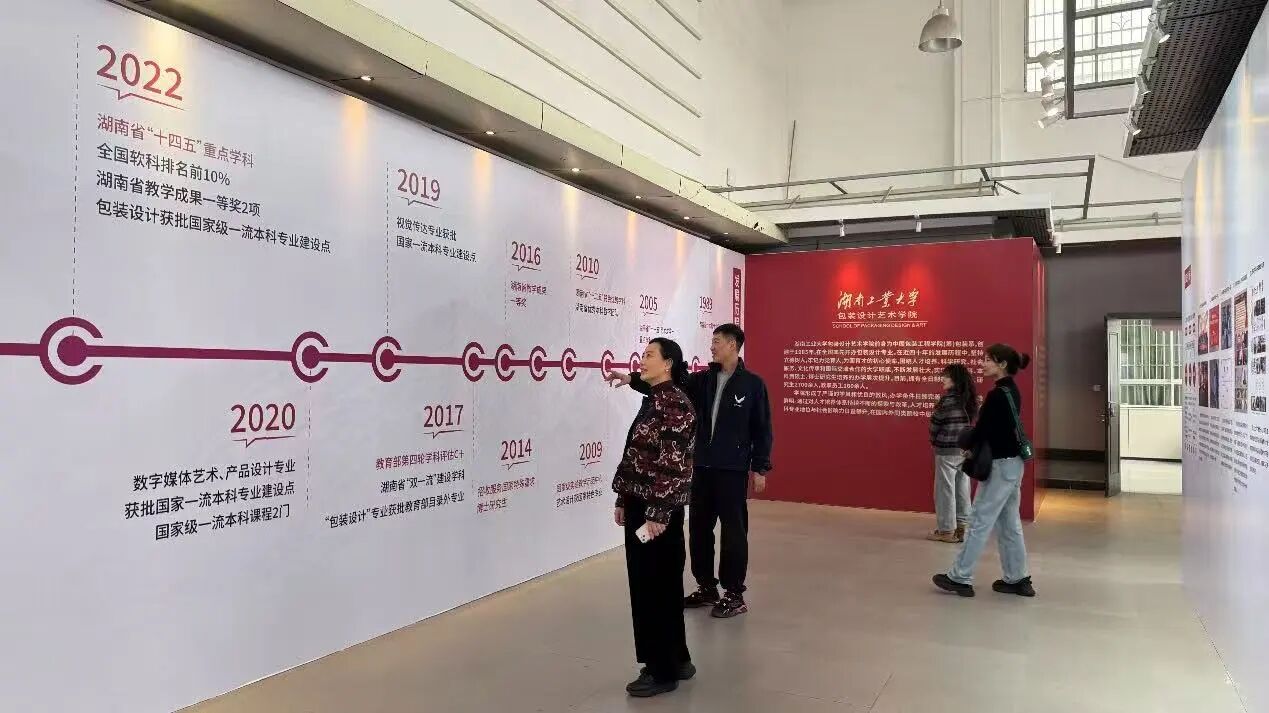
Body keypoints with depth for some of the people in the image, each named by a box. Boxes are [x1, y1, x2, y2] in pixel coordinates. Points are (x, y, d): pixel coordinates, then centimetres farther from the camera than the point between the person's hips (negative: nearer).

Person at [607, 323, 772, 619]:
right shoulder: (703, 380, 8)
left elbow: (762, 429, -3)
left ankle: (735, 594, 14)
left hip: (733, 470, -5)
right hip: (701, 467, 5)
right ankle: (706, 587, 26)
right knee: (699, 528, 11)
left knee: (733, 531, 2)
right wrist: (632, 380, -15)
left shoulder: (752, 383, -4)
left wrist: (760, 468, -5)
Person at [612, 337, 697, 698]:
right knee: (648, 585, 16)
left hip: (658, 509, -9)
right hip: (640, 504, 9)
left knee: (657, 587, 2)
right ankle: (677, 660, 30)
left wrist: (658, 514, -21)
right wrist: (624, 500, 16)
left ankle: (664, 671, 16)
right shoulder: (653, 399, 13)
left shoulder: (675, 403, -15)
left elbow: (674, 463, -20)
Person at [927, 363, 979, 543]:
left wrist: (934, 441, 8)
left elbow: (935, 423, -9)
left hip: (947, 450, -7)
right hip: (965, 449, 7)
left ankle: (946, 530, 6)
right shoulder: (969, 399, 7)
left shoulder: (948, 400, -15)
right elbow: (970, 422, 10)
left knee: (945, 490, 1)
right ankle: (960, 528, 15)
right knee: (962, 490, 10)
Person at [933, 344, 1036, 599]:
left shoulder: (996, 395, -20)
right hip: (1013, 463, 10)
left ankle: (959, 578, 6)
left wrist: (964, 441, 3)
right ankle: (1017, 579, 22)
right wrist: (972, 439, 3)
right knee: (1009, 523, 15)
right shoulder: (1012, 391, 10)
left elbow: (981, 431, -18)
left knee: (979, 522, -2)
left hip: (1001, 465, -10)